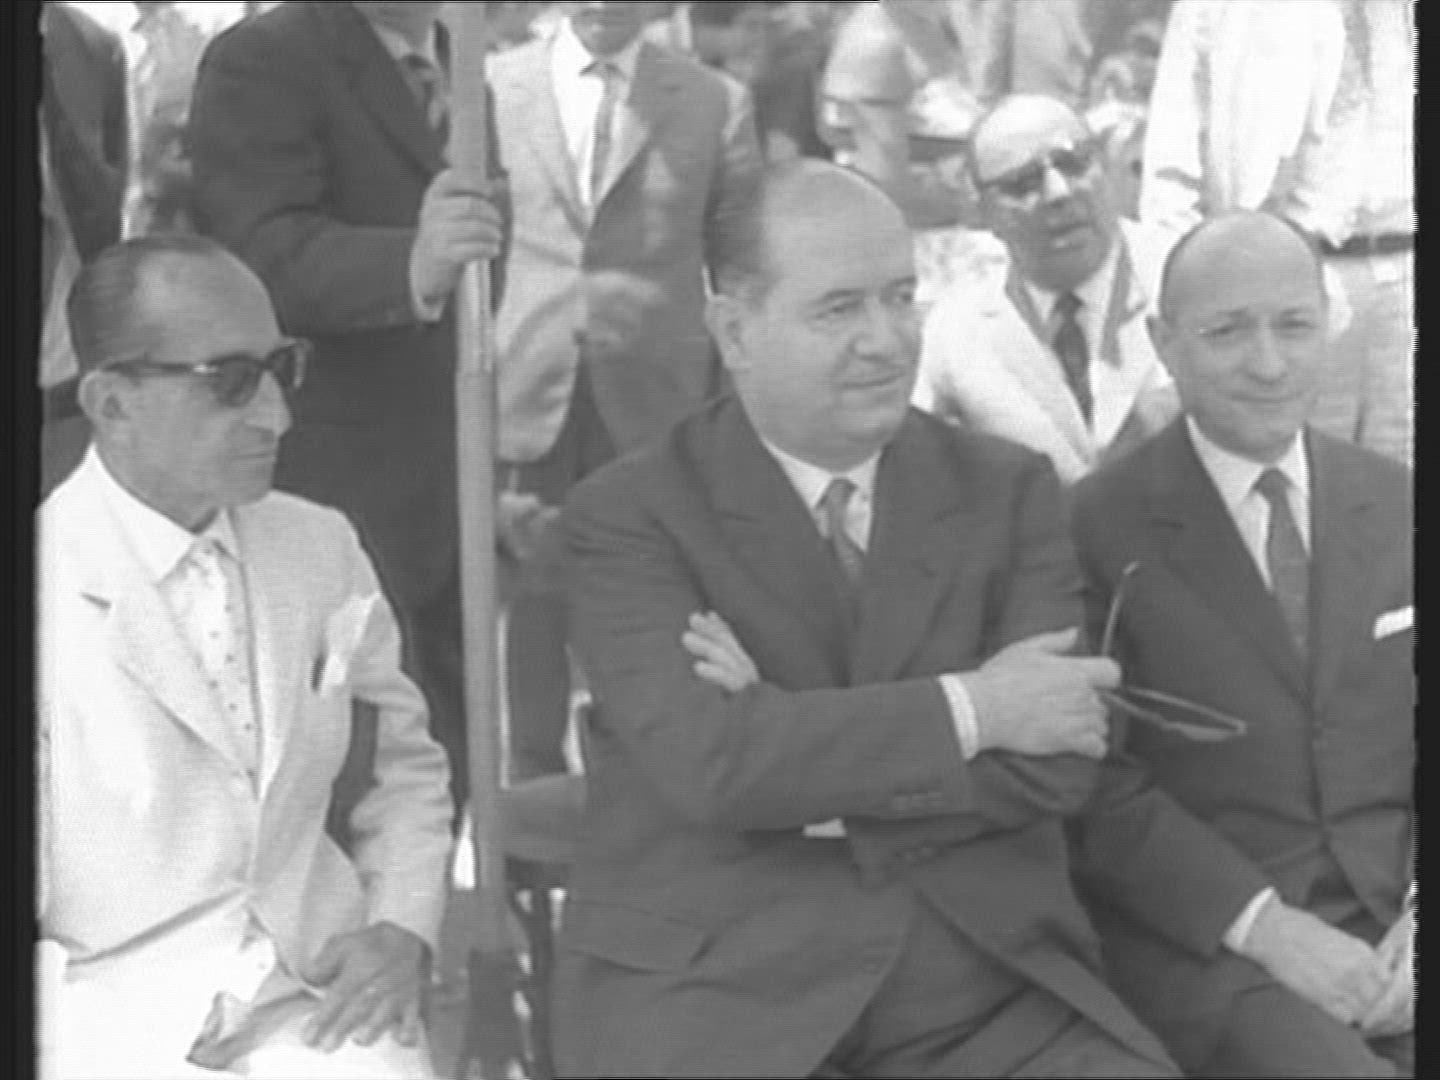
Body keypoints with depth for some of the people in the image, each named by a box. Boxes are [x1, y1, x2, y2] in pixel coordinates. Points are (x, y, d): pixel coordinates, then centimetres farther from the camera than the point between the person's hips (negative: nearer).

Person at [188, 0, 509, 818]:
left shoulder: (458, 69, 15)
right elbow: (266, 257, -26)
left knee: (450, 778, 12)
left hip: (455, 496, 8)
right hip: (340, 504, -8)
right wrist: (412, 267, -45)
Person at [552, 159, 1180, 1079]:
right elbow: (702, 761, -14)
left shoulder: (1009, 489, 10)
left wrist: (794, 743, -10)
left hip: (988, 983, 3)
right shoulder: (629, 515, 1)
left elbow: (1055, 763, -1)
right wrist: (967, 709, -10)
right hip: (711, 990, -3)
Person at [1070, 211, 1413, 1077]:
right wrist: (1262, 924, -14)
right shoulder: (1099, 528, -2)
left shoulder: (1398, 506, 11)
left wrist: (1422, 914, -6)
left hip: (1394, 924, 4)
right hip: (1203, 943, -4)